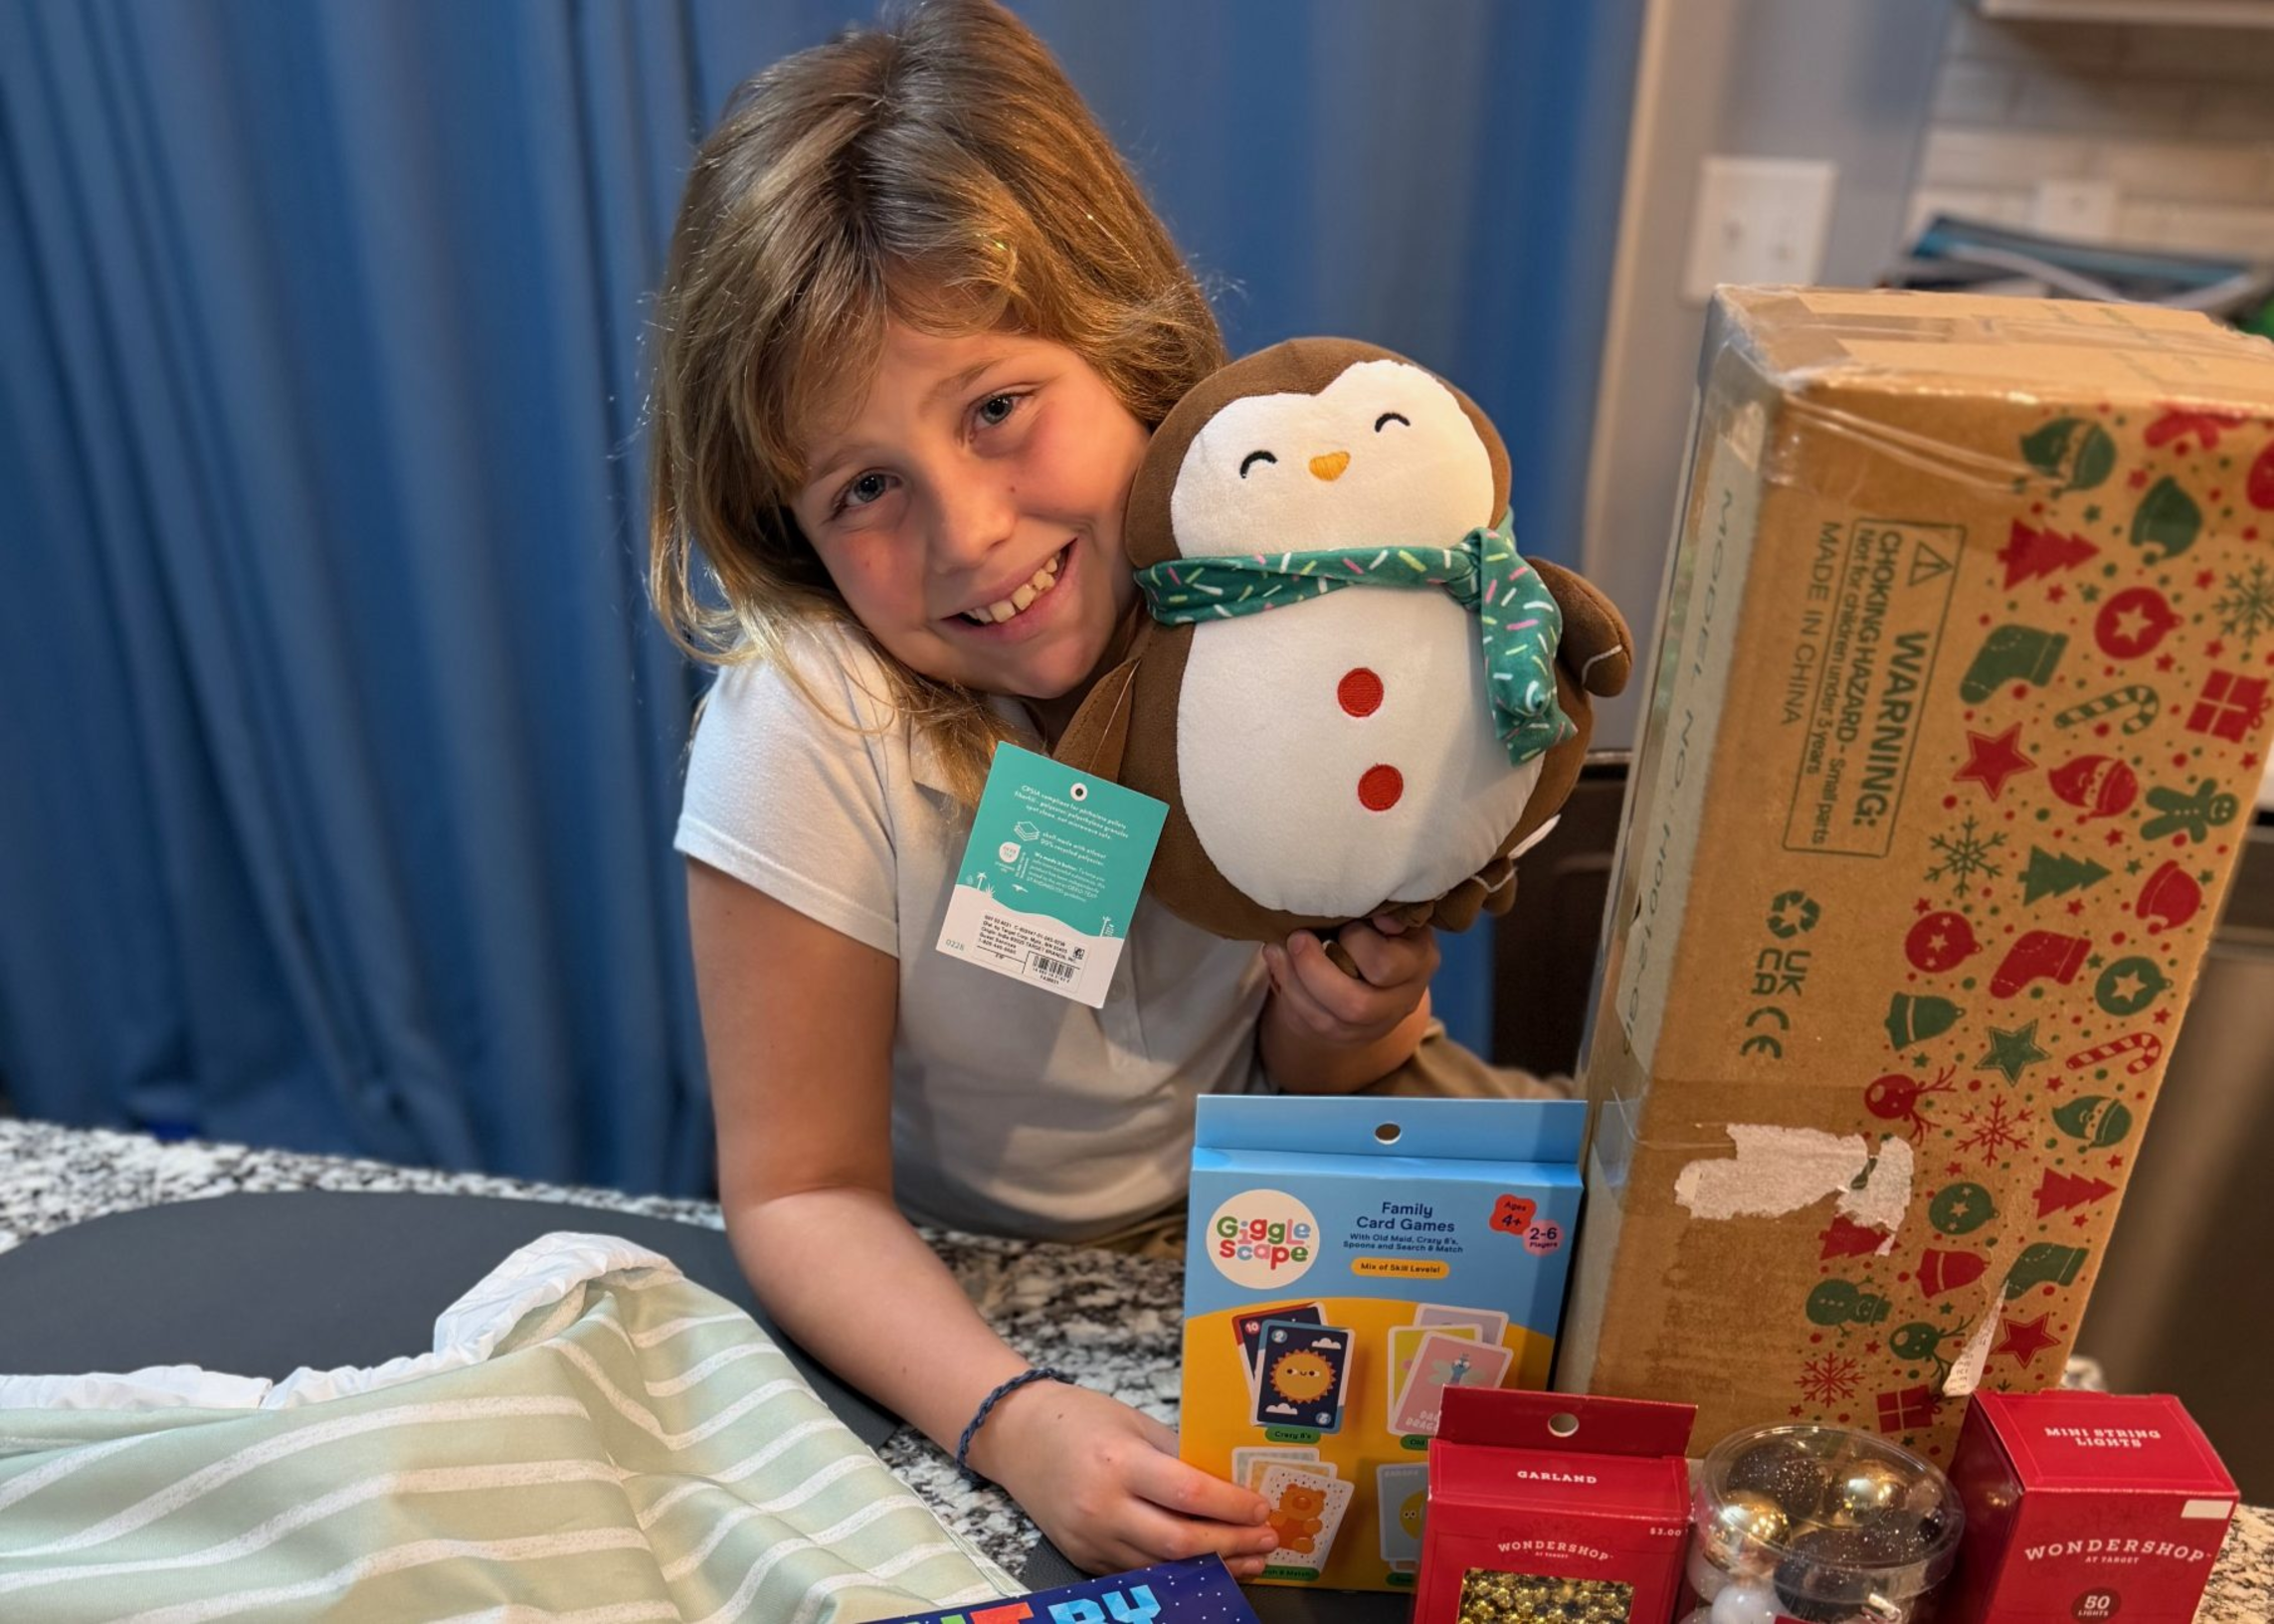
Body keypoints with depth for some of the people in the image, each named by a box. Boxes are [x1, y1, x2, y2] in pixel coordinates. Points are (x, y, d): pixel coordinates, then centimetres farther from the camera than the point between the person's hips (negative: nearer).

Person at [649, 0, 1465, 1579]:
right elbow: (805, 1192, -17)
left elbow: (1294, 1074, -4)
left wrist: (1352, 1021, -25)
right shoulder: (804, 730, -25)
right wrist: (1017, 1420, -32)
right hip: (939, 1306, -1)